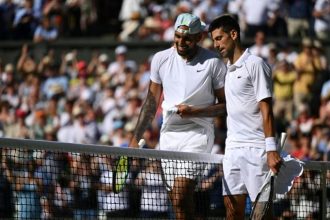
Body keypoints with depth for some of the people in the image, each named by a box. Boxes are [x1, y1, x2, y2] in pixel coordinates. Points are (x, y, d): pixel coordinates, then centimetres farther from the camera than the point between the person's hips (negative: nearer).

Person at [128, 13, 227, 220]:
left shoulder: (213, 63, -8)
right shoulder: (161, 59, 4)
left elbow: (225, 105, -2)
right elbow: (152, 102, 14)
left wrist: (195, 112, -18)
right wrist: (136, 139, 12)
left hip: (197, 134, -5)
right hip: (168, 134, 5)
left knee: (180, 198, -19)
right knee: (178, 200, 7)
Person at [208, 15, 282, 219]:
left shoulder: (255, 64, -6)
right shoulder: (228, 69, 18)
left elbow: (266, 109, -12)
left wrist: (271, 149, -19)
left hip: (255, 149, -8)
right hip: (232, 149, 8)